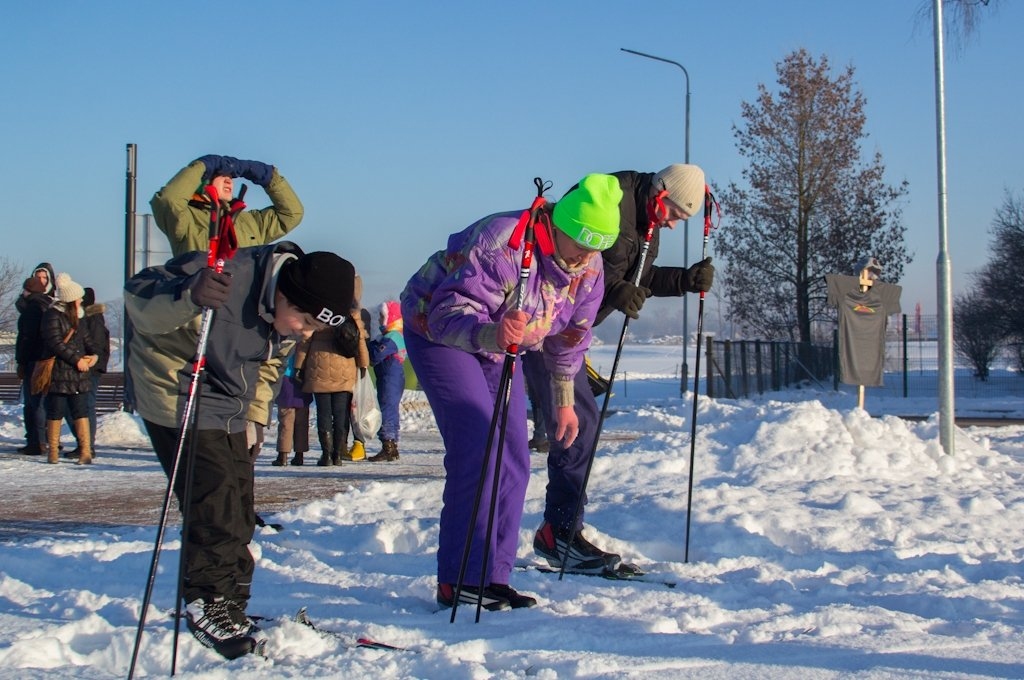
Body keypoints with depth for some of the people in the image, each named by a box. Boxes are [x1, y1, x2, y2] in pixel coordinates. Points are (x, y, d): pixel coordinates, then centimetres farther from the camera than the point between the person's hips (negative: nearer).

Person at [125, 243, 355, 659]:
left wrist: (252, 419, 10)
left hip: (226, 409, 8)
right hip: (177, 397, -8)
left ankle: (228, 609, 19)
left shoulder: (289, 315, -5)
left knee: (239, 509, 7)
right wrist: (190, 296, -50)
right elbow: (138, 298, -30)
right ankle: (207, 605, -5)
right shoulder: (227, 274, -31)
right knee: (214, 501, -16)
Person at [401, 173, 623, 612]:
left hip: (499, 347, 8)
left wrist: (564, 402, 12)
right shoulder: (502, 242, -34)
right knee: (477, 447, -21)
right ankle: (461, 581, -16)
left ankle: (493, 577, 8)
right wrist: (491, 333, -58)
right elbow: (450, 313, -39)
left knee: (513, 459, 1)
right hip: (437, 330, -8)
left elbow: (567, 340, 8)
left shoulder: (590, 270, -10)